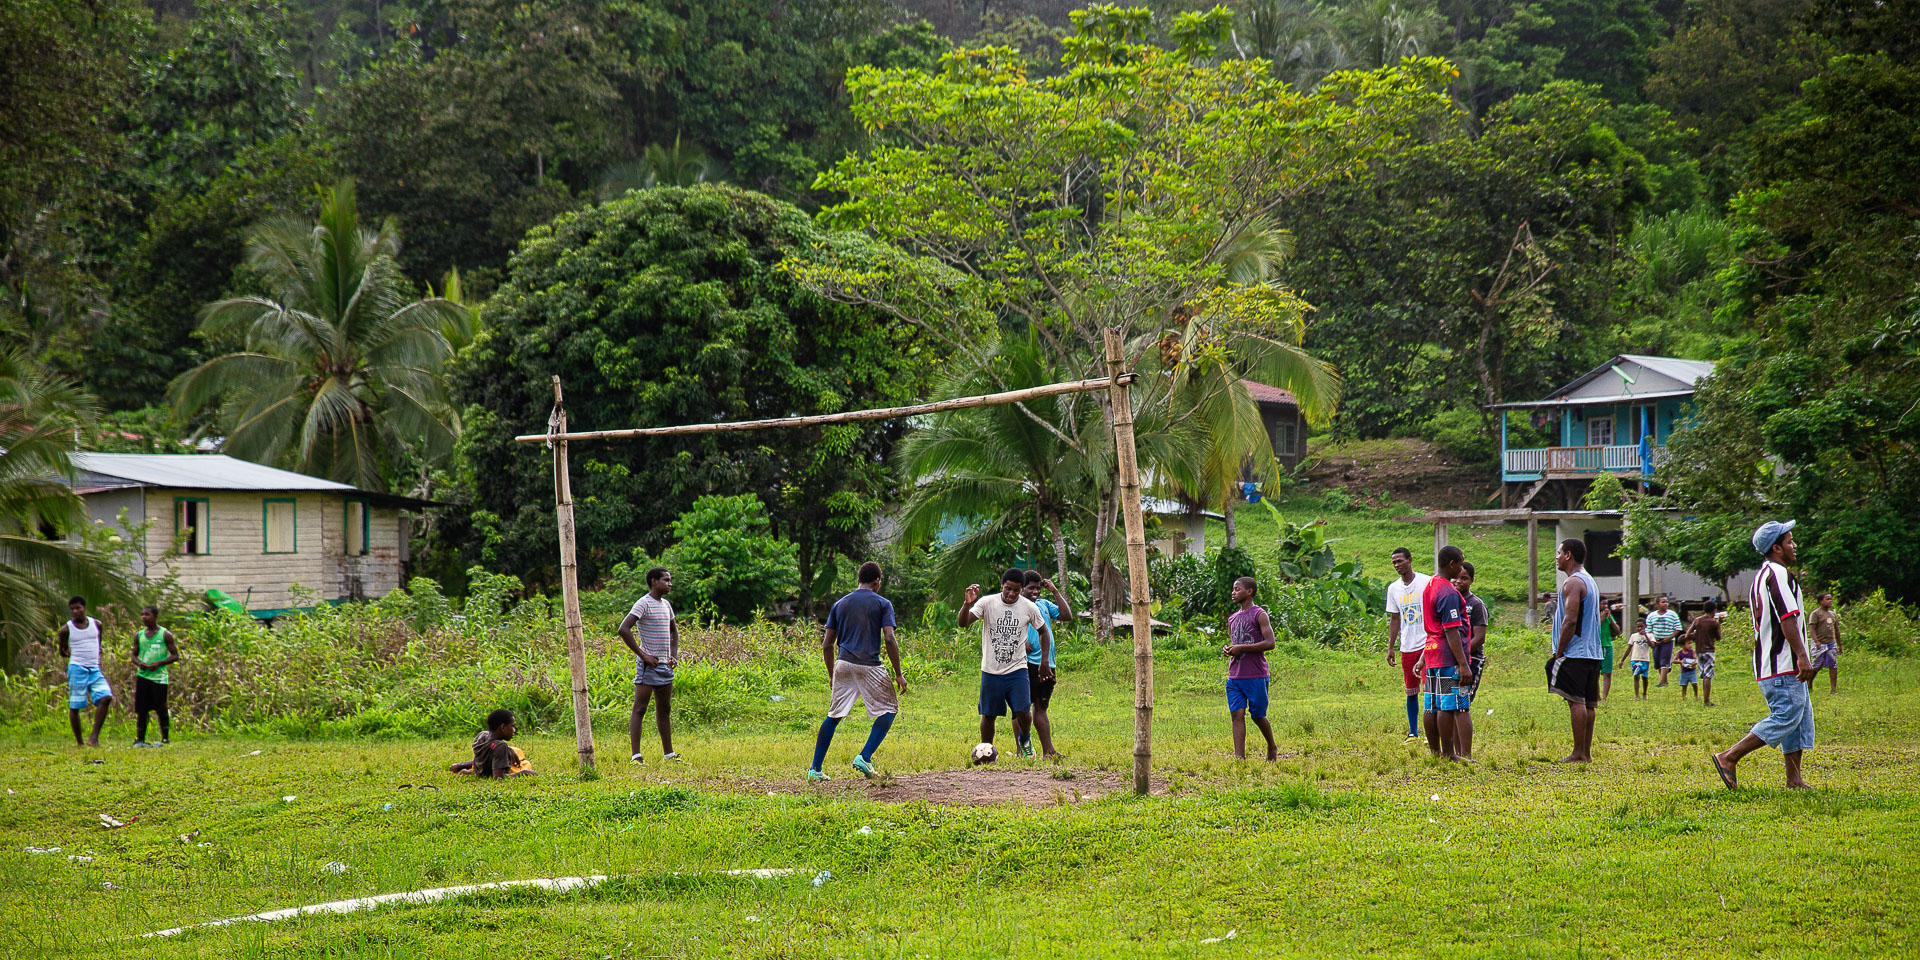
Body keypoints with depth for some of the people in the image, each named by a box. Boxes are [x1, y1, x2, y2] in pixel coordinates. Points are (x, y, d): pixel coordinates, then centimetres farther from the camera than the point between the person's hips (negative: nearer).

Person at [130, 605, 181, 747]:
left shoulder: (165, 634, -2)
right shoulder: (139, 635, 11)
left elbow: (175, 656, -2)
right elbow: (134, 654, 17)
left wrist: (159, 663, -16)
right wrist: (138, 663, -6)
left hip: (159, 676, -4)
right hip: (142, 676, 4)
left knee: (161, 710, -4)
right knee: (141, 710, 3)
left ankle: (165, 739, 4)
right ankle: (140, 739, 9)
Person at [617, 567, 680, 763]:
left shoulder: (666, 605, 15)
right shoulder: (644, 604, -11)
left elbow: (674, 631, 31)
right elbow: (624, 629, -22)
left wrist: (675, 654, 15)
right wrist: (642, 655, -20)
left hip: (665, 665, 9)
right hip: (648, 665, -9)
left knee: (664, 710, 14)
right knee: (640, 709, -9)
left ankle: (668, 753, 21)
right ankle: (636, 755, -13)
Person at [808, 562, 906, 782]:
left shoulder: (840, 604, 15)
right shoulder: (882, 604, 2)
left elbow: (827, 644, 13)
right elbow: (889, 640, -8)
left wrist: (831, 675, 22)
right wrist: (898, 674, -5)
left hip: (843, 665, 4)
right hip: (869, 666, -4)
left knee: (833, 716, 13)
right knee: (889, 709, 10)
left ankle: (815, 769, 8)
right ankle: (865, 757, -5)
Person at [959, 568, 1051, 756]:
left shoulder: (1029, 607, -1)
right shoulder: (987, 602, -6)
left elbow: (1044, 631, 15)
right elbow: (963, 622, -17)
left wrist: (1044, 662, 9)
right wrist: (968, 603, -37)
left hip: (1017, 670, 0)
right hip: (991, 670, 0)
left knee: (1023, 713, -11)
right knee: (988, 715, 4)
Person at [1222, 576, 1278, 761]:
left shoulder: (1259, 615, -4)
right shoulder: (1232, 618, 17)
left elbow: (1270, 643, -13)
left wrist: (1241, 648, -15)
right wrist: (1228, 649, 6)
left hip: (1256, 676, -6)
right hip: (1234, 676, 6)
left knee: (1258, 716, 4)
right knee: (1237, 714, -6)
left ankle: (1272, 748, 28)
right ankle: (1239, 757, -11)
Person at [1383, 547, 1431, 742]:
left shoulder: (1426, 582, -4)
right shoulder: (1393, 588, 10)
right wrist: (1390, 647, 12)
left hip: (1427, 644, -4)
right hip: (1407, 647, 4)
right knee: (1411, 691, 6)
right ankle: (1413, 732, 14)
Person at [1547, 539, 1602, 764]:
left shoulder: (1573, 583, -11)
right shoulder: (1590, 581, 20)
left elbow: (1570, 620, -19)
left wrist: (1559, 652, -14)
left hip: (1575, 653, -10)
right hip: (1592, 653, 10)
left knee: (1576, 702, -10)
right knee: (1587, 704, 9)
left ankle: (1578, 753, -12)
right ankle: (1587, 752, 10)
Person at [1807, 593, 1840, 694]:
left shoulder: (1833, 614, 16)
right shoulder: (1816, 614, -5)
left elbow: (1836, 630, 23)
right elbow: (1811, 628, -14)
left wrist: (1839, 645, 23)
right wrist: (1816, 641, -27)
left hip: (1831, 643, 6)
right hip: (1820, 644, -6)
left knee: (1833, 666, -1)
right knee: (1816, 666, -2)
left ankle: (1833, 688, 1)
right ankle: (1808, 685, 18)